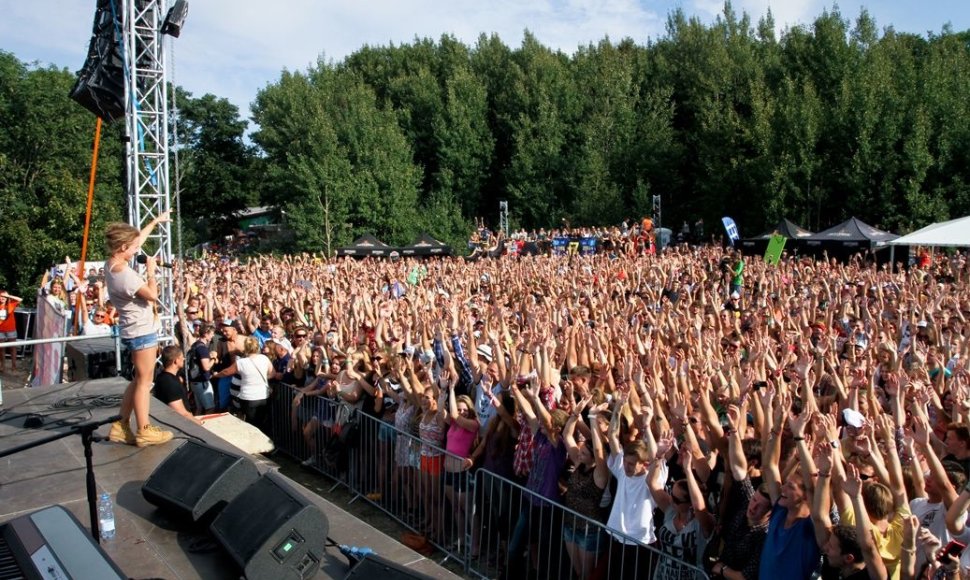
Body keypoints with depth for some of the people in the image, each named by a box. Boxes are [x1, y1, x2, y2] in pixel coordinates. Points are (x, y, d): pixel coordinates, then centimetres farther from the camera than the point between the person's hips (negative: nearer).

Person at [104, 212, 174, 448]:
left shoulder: (112, 264, 3)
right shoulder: (124, 274, -26)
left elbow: (136, 239, 16)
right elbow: (152, 295, -21)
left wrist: (155, 221, 22)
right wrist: (151, 271, -9)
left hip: (136, 330, 10)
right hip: (142, 331, -10)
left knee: (138, 380, 19)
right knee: (144, 381, 0)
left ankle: (121, 426, 23)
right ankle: (144, 431, 9)